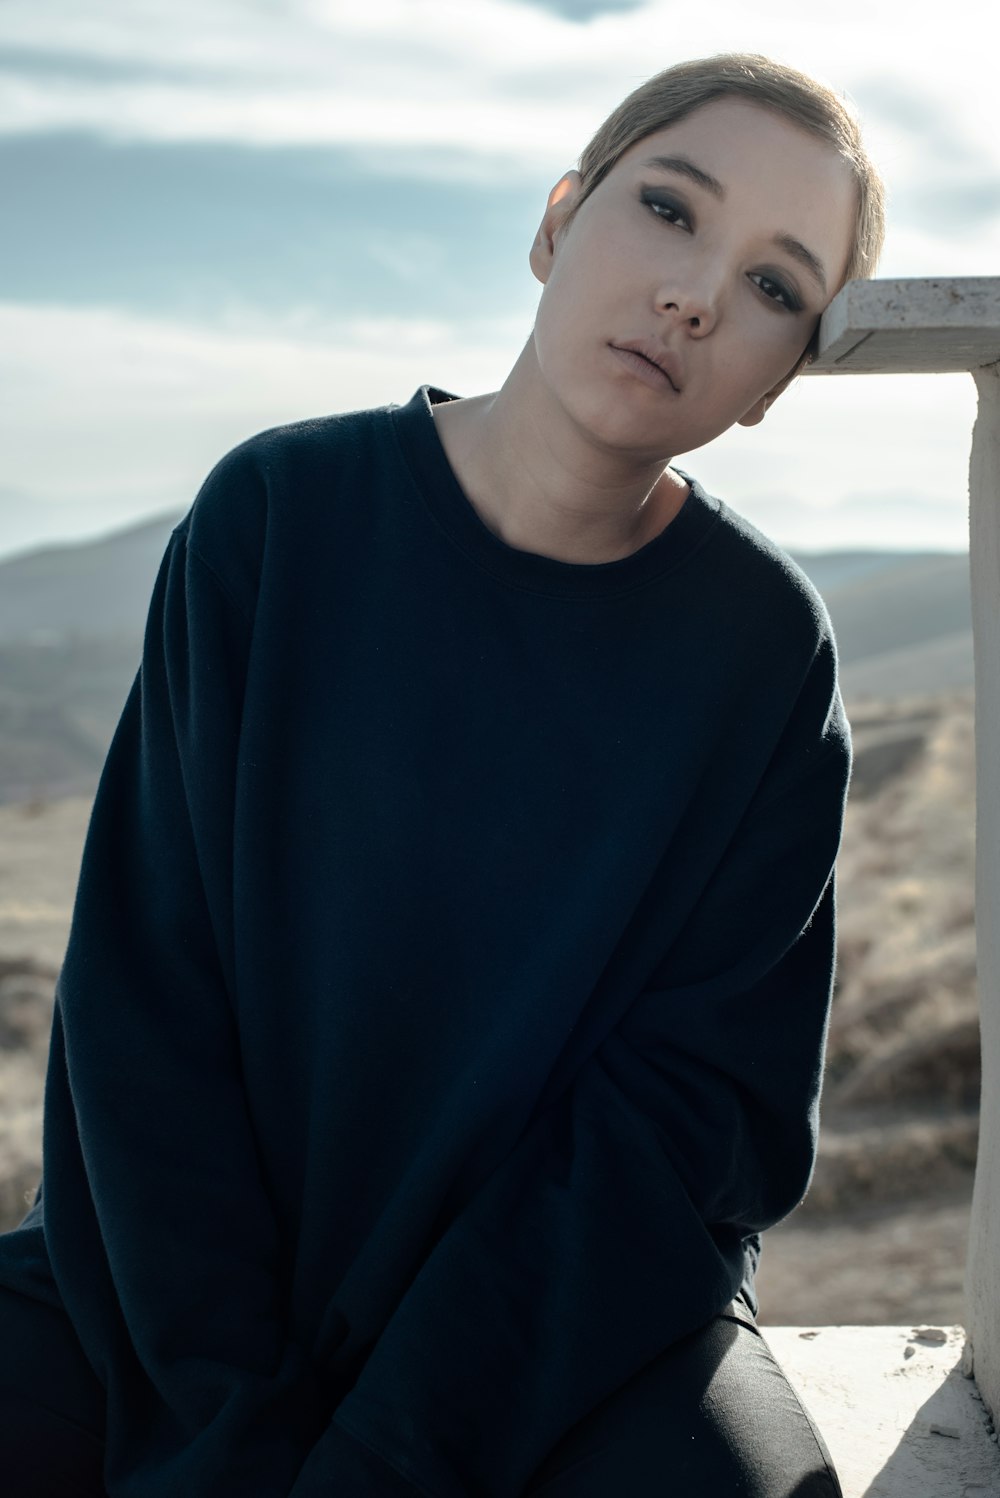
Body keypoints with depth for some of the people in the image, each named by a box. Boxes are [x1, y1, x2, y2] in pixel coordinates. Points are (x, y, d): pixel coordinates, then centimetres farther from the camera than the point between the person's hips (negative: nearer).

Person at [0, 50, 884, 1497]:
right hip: (197, 1266, 1)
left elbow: (698, 1104, -12)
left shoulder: (766, 653, -8)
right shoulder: (277, 513, -7)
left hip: (585, 1299, 0)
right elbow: (148, 1003, -9)